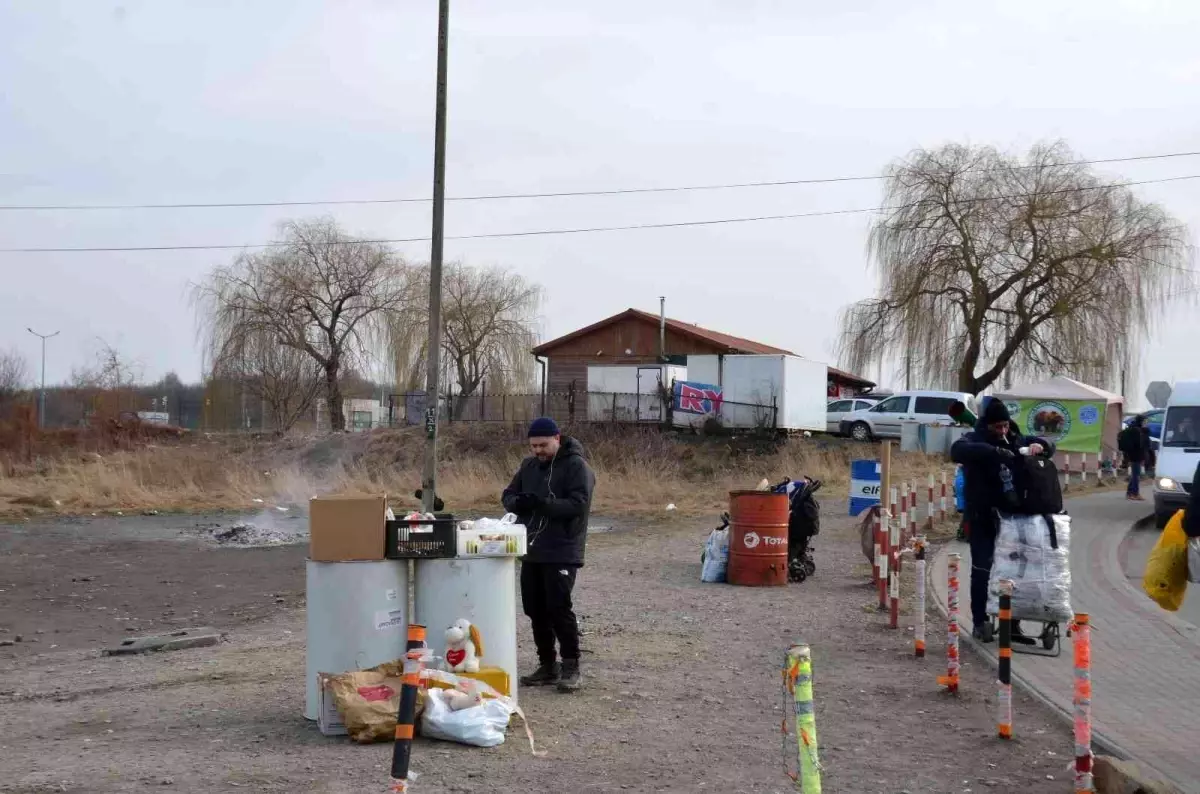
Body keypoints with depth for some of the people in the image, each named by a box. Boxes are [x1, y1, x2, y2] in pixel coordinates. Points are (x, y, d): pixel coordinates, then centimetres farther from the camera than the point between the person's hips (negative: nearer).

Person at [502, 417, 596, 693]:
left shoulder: (576, 466, -8)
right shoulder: (529, 465, 13)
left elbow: (578, 504, -17)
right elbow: (508, 495, 15)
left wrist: (542, 502, -28)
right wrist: (518, 502, -10)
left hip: (562, 553, -7)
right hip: (532, 551, 7)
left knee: (559, 608, -8)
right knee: (535, 610, 9)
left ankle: (571, 667, 2)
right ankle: (547, 665, 19)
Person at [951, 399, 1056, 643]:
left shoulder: (1016, 440, 8)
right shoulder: (975, 440, -8)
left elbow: (1049, 448, 15)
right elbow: (958, 451, -30)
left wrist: (1039, 446, -11)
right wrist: (994, 451, -40)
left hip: (1012, 515, 5)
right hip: (982, 517, -5)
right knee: (982, 569, -3)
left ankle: (1012, 622, 16)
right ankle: (980, 622, 6)